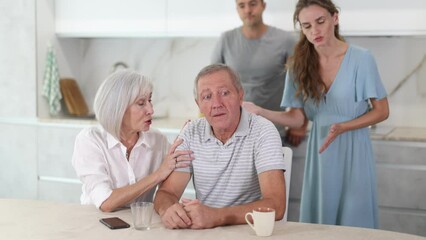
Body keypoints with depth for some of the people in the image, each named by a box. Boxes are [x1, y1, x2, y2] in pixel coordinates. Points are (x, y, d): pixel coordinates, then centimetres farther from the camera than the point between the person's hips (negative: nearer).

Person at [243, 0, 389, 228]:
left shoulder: (361, 59, -10)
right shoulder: (300, 64, 0)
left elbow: (381, 111, -5)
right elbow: (297, 117, -1)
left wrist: (342, 127, -20)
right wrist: (259, 111, -16)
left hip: (353, 150, -3)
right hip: (319, 152, 3)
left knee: (353, 224, 3)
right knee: (317, 221, 9)